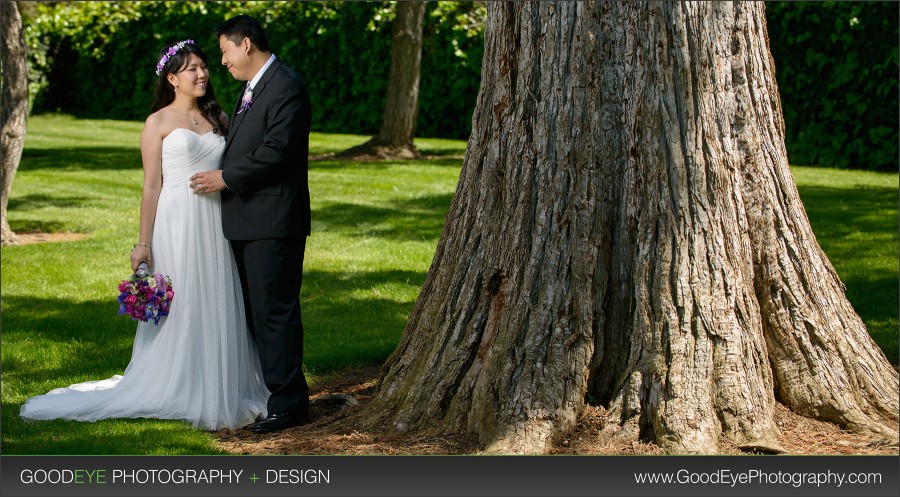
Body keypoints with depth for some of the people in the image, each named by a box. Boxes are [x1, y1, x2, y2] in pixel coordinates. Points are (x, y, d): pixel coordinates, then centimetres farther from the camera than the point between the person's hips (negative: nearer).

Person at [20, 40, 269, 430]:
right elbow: (151, 186, -3)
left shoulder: (219, 119, 12)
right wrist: (144, 243, -7)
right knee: (177, 309, 0)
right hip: (176, 225, -4)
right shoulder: (159, 122, -1)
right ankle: (176, 394, 9)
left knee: (219, 309, 6)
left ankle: (219, 393, 16)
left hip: (216, 226, 4)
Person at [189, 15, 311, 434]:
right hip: (247, 220, 10)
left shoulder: (286, 87, -14)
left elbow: (276, 149, -22)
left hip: (273, 222, -10)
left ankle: (288, 402, -1)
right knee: (253, 309, 14)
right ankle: (264, 387, 23)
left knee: (274, 310, -7)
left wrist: (226, 178, -15)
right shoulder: (252, 88, 18)